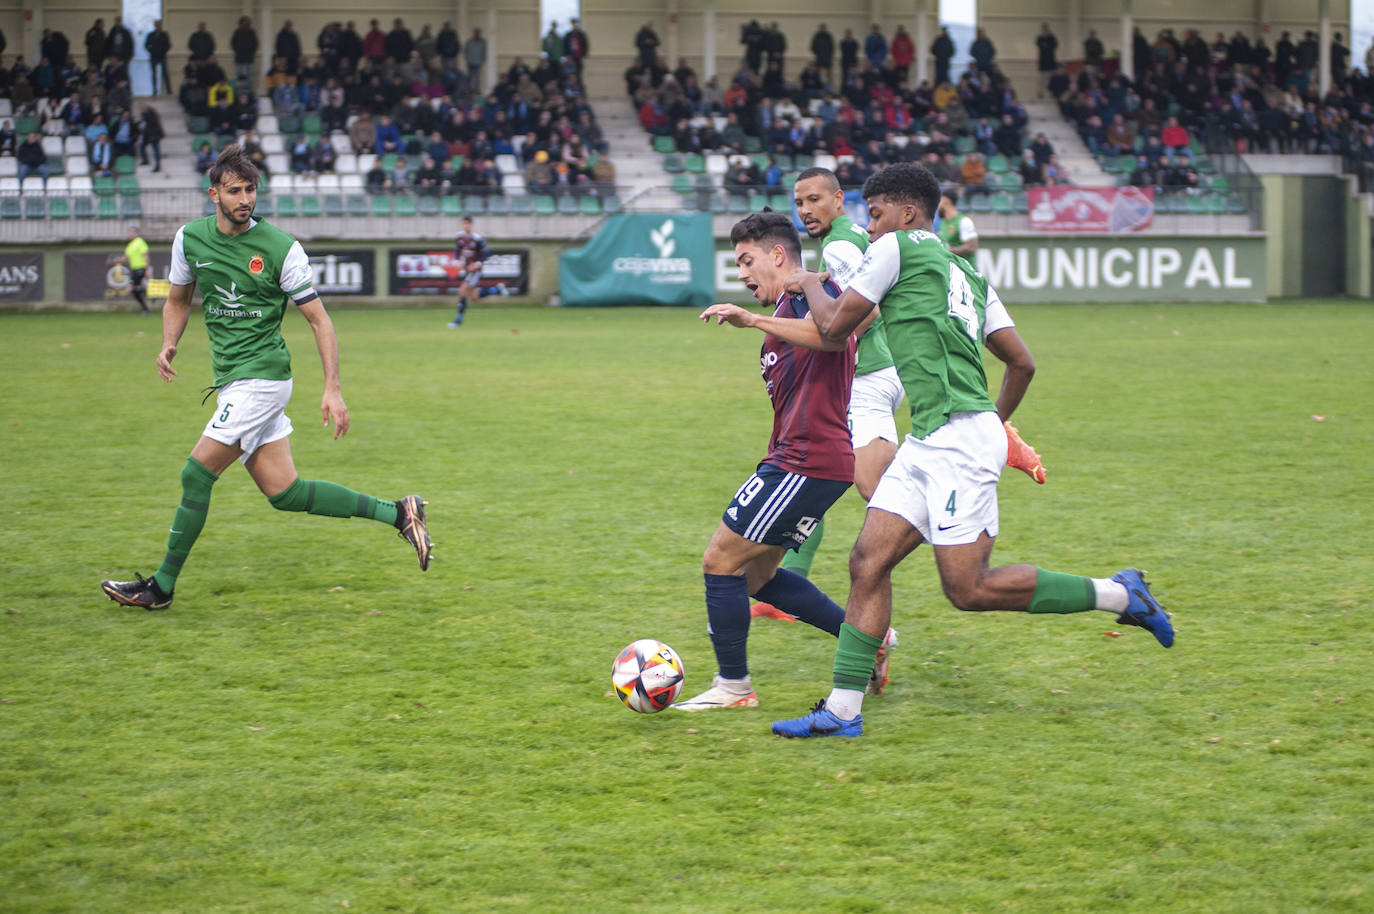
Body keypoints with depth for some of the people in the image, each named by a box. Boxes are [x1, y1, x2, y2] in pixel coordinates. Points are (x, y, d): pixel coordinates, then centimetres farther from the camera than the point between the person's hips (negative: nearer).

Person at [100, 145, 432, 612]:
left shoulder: (281, 248, -10)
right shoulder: (190, 239, 5)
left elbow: (319, 319, -6)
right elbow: (178, 300, 21)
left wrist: (333, 389, -12)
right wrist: (168, 345, 1)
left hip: (261, 375, -6)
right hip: (232, 380, 7)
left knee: (196, 474, -9)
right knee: (283, 492, 5)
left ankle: (162, 586, 3)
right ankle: (396, 513, 14)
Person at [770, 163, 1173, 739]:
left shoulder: (897, 248, -3)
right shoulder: (967, 273, 21)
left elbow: (834, 329, 1)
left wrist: (809, 284, 20)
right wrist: (996, 421, 34)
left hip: (958, 441, -10)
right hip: (927, 444, 10)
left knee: (969, 589, -8)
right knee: (868, 562, 3)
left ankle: (1118, 595, 1)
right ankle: (842, 711, 2)